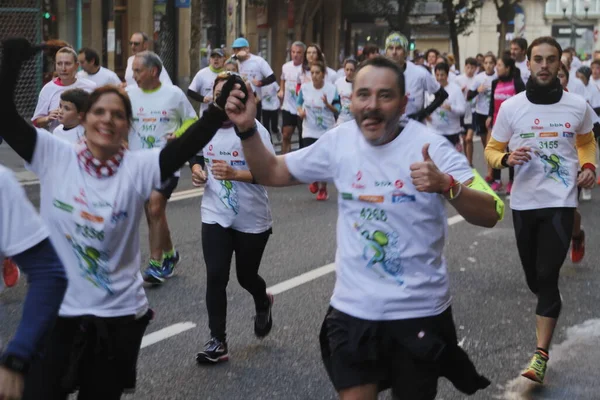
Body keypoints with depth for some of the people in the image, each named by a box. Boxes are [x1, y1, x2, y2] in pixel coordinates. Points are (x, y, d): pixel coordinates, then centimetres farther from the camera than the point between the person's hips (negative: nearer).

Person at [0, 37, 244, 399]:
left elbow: (188, 145, -19)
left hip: (119, 315, 0)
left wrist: (222, 106, -32)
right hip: (55, 311, 0)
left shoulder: (138, 168, -7)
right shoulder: (54, 156, -4)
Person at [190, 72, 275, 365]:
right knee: (215, 277, -7)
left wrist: (235, 174, -33)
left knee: (246, 276, 13)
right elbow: (197, 156, 19)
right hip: (215, 216, 3)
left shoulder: (254, 130, -16)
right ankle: (217, 341, 2)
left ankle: (263, 304, 49)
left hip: (252, 219, -3)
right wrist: (197, 170, -4)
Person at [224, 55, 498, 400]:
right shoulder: (340, 141, -1)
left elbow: (489, 215, -21)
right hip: (352, 309, 3)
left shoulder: (430, 147, -14)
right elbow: (272, 173, 9)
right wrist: (248, 129, -8)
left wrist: (446, 185, -40)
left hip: (419, 312, -2)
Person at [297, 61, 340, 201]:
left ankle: (323, 189, 23)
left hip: (327, 132, -1)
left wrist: (327, 104, -23)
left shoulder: (331, 89, -8)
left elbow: (337, 111, -4)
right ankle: (314, 180, 23)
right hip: (309, 131, 1)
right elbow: (299, 103, 13)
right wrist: (300, 111, -9)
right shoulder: (305, 88, -4)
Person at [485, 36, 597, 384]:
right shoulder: (511, 106, -2)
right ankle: (551, 306, 46)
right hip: (524, 201, 2)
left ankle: (541, 355, -7)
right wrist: (507, 158, -16)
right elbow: (492, 150, 6)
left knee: (547, 275, -10)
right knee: (534, 276, 13)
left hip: (560, 202, -2)